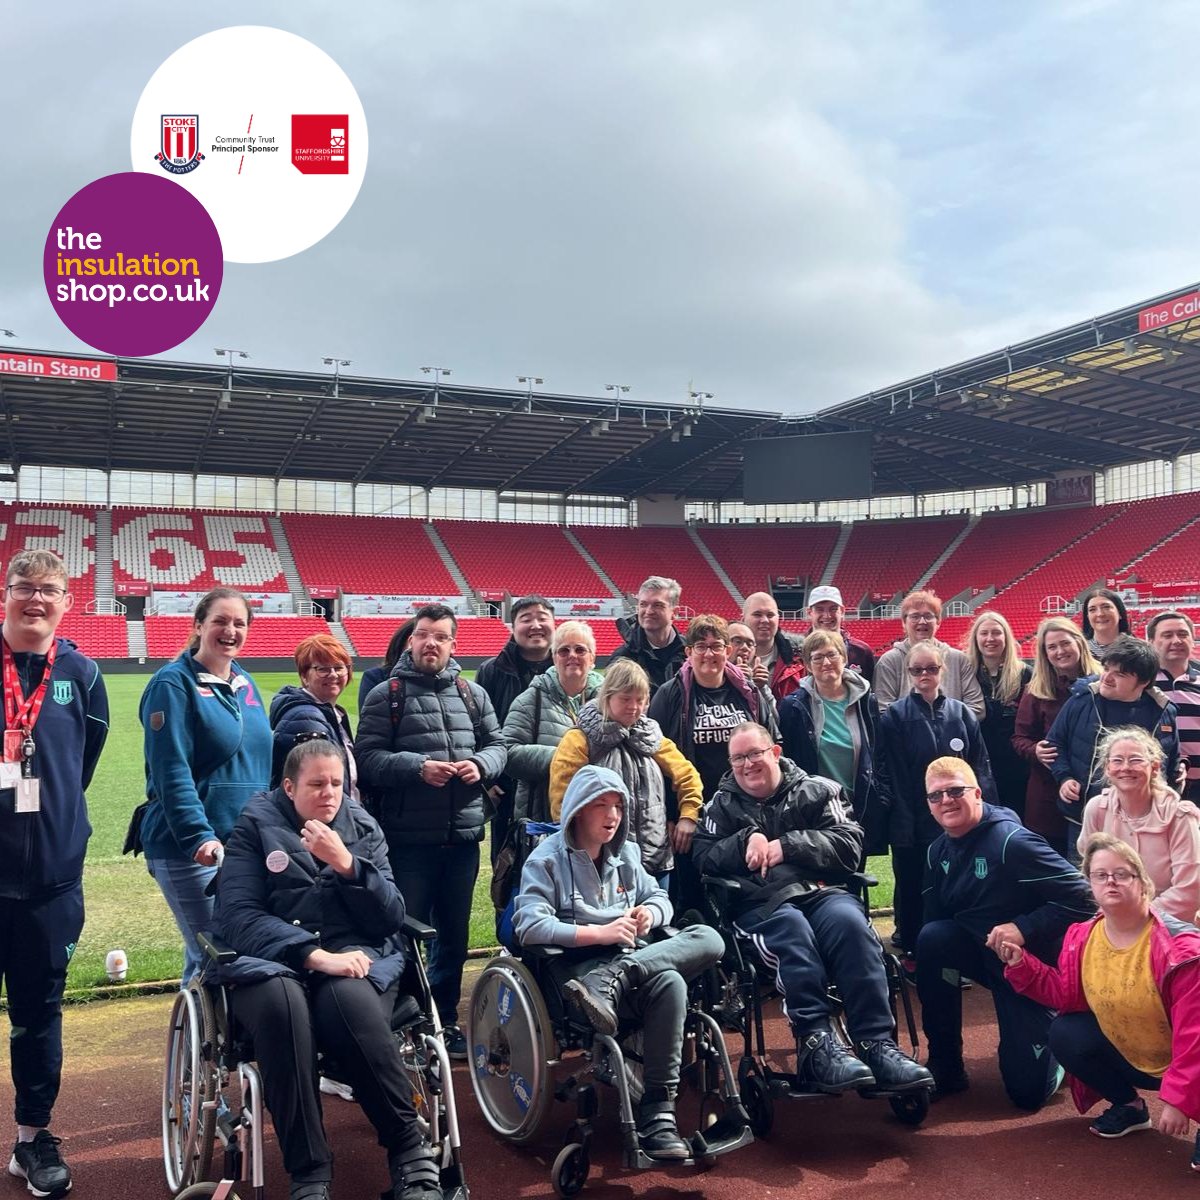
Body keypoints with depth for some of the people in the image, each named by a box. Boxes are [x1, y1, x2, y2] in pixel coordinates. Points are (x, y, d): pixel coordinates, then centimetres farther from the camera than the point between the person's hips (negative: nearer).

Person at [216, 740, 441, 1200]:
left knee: (350, 1001, -35)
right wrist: (314, 955, -20)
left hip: (357, 956, 1)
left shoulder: (362, 827, 13)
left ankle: (411, 1154, -19)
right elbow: (236, 915, -6)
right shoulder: (256, 825, 7)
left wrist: (346, 864, -11)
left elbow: (391, 919, 5)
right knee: (280, 1002, -37)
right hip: (274, 960, -1)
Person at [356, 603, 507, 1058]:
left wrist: (481, 764, -9)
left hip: (464, 835, 4)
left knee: (454, 934, 14)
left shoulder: (472, 693, 10)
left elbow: (497, 745, 12)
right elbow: (368, 759, -8)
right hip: (408, 837, -4)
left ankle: (446, 1020, 28)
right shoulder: (388, 695, -2)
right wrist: (417, 767, -21)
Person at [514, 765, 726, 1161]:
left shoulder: (626, 853, 18)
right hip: (577, 965, -7)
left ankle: (611, 981, -36)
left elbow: (660, 898, 24)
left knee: (709, 939, -21)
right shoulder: (547, 859, -2)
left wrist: (649, 913, -2)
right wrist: (599, 934, -21)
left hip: (632, 957, 7)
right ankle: (657, 1113, -31)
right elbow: (529, 927, -15)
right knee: (668, 982, -35)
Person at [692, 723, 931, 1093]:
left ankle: (877, 1042, -33)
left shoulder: (817, 791, 17)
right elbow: (705, 862, 8)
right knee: (791, 928, -36)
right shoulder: (721, 806, 21)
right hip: (760, 902, -1)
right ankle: (815, 1042, -38)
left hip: (821, 890, 1)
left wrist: (787, 846, -7)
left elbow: (849, 846, 3)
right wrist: (746, 841, -7)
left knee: (849, 921, -33)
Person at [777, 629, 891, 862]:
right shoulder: (794, 707, -2)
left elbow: (880, 758, 9)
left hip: (859, 810, 2)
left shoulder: (866, 703, 6)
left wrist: (882, 803, 3)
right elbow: (785, 761, -1)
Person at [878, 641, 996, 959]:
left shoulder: (962, 713, 4)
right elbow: (895, 776, -6)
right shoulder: (896, 716, -4)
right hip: (913, 823, -2)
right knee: (911, 888, 9)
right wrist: (904, 822, -10)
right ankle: (911, 951, 22)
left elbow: (980, 766, 4)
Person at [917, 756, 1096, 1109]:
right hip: (982, 953, 6)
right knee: (932, 937, -27)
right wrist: (918, 959, -18)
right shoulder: (938, 850, -3)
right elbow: (935, 917, 0)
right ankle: (945, 1069, -11)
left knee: (1028, 1091, -6)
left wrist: (1024, 927, -32)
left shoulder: (1011, 842, -26)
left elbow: (1080, 897, -27)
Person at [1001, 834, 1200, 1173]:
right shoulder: (1081, 937, -8)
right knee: (1064, 1034, -15)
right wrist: (1021, 963, -15)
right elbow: (1065, 994, 0)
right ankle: (1128, 1107, 9)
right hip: (1127, 1056, 6)